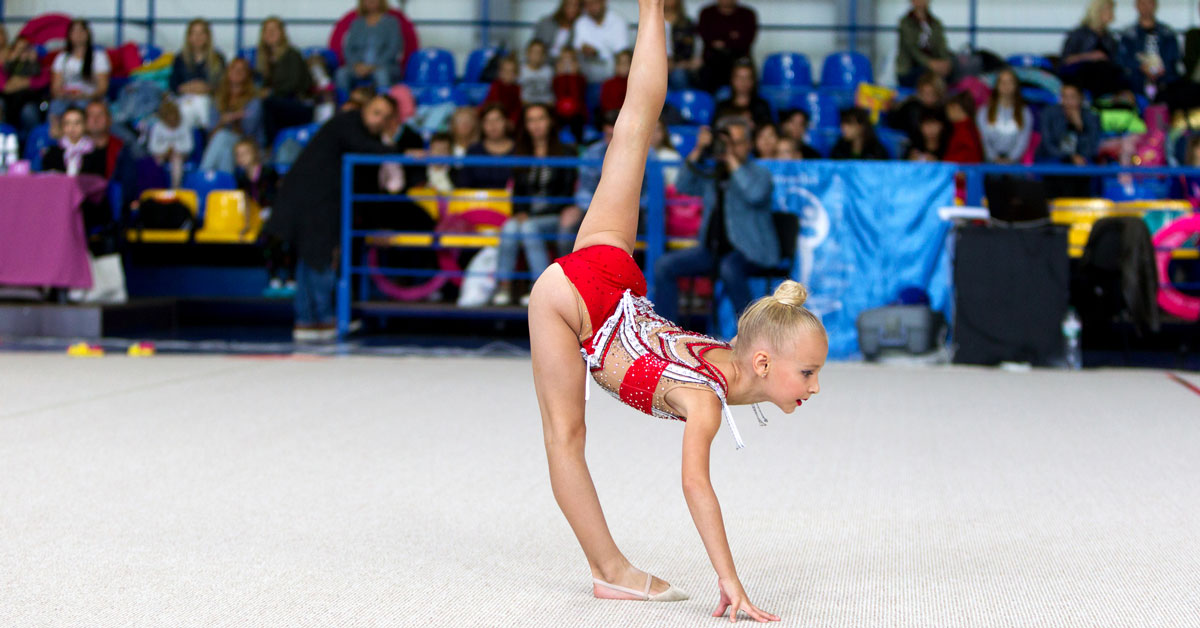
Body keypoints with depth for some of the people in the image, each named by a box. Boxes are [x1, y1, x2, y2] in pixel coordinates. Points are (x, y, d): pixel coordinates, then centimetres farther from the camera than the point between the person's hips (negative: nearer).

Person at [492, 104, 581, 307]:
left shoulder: (565, 153, 4)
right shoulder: (521, 156, 16)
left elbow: (567, 193, -3)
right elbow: (518, 191, 15)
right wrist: (520, 213, -8)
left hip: (555, 217, -3)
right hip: (528, 216, 3)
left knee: (529, 227, -33)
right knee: (509, 227, -30)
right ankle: (504, 286, -34)